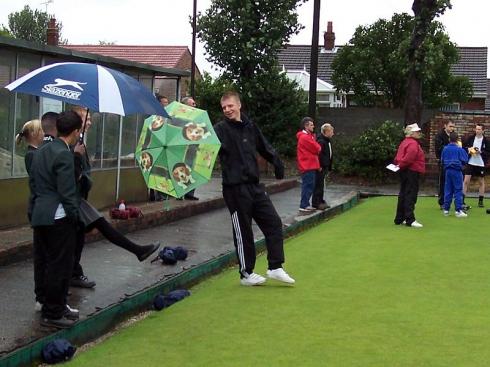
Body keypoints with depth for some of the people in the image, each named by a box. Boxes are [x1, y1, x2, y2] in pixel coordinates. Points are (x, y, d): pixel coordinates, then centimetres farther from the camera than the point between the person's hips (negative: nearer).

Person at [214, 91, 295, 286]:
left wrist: (277, 163, 26)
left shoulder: (250, 127, 10)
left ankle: (275, 268, 13)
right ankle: (246, 273, 15)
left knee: (273, 223, 5)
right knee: (243, 231, 2)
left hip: (255, 185, 6)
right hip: (235, 188, -6)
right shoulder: (221, 129, -7)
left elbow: (265, 148, 23)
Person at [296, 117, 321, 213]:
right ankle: (304, 206, -6)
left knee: (309, 186, 12)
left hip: (310, 165, 10)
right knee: (308, 185, -8)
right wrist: (319, 147, 8)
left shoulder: (308, 136, 18)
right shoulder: (305, 137, -15)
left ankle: (306, 205, 16)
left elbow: (316, 149, 17)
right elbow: (317, 149, -13)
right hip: (308, 166, -10)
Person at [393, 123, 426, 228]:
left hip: (404, 171, 10)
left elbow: (398, 156, 17)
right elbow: (409, 158, -23)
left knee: (403, 195, 14)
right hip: (412, 172, -10)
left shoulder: (405, 142, 17)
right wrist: (401, 165, -11)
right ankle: (410, 220, -9)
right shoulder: (413, 144, -15)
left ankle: (399, 219, 20)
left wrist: (398, 165, 8)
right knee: (410, 196, -9)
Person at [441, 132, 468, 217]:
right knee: (458, 191, -1)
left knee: (448, 191, 10)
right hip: (457, 171, -5)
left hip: (448, 171, 5)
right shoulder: (459, 149, -11)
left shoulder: (445, 148, 3)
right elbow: (464, 160, -8)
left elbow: (442, 160, 10)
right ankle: (458, 210, -3)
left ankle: (446, 209, 13)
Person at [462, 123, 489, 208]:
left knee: (481, 182, 10)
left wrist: (480, 152, -19)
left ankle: (480, 201, 21)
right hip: (470, 163, 0)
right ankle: (462, 200, -2)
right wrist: (468, 149, -12)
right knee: (466, 181, -5)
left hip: (481, 164, 0)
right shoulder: (470, 138, -1)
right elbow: (464, 146, 6)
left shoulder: (486, 140, -5)